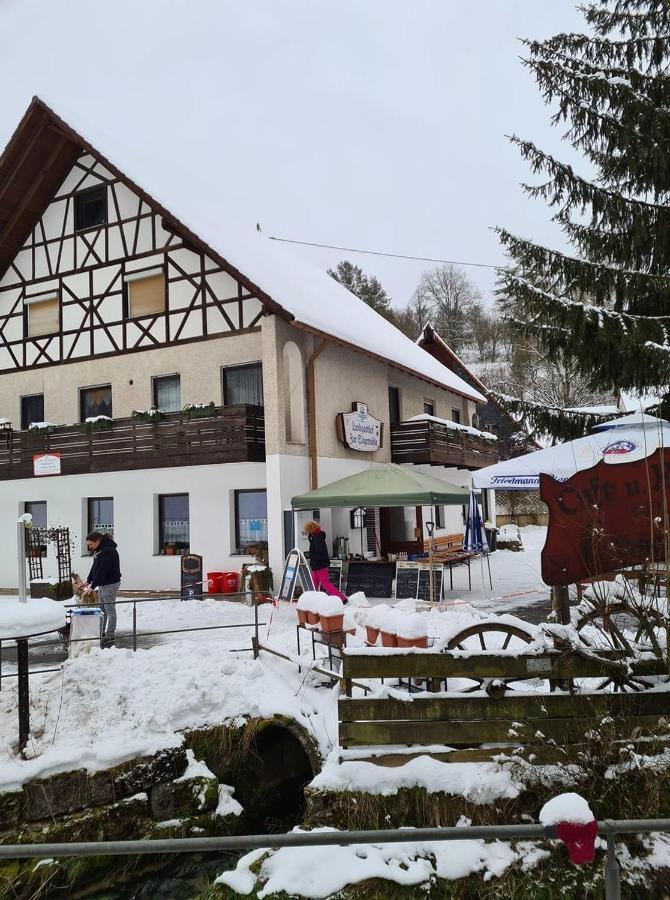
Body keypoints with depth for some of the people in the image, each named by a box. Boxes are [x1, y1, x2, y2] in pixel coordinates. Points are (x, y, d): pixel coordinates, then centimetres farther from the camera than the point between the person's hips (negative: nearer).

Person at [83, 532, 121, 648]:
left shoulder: (108, 551, -22)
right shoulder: (99, 550, 11)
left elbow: (102, 571, -24)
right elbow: (95, 567, 14)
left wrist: (93, 585, -22)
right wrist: (88, 580, 4)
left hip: (110, 584, -10)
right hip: (102, 584, 10)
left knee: (110, 610, -5)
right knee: (102, 610, 15)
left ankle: (110, 638, 0)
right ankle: (102, 634, 25)